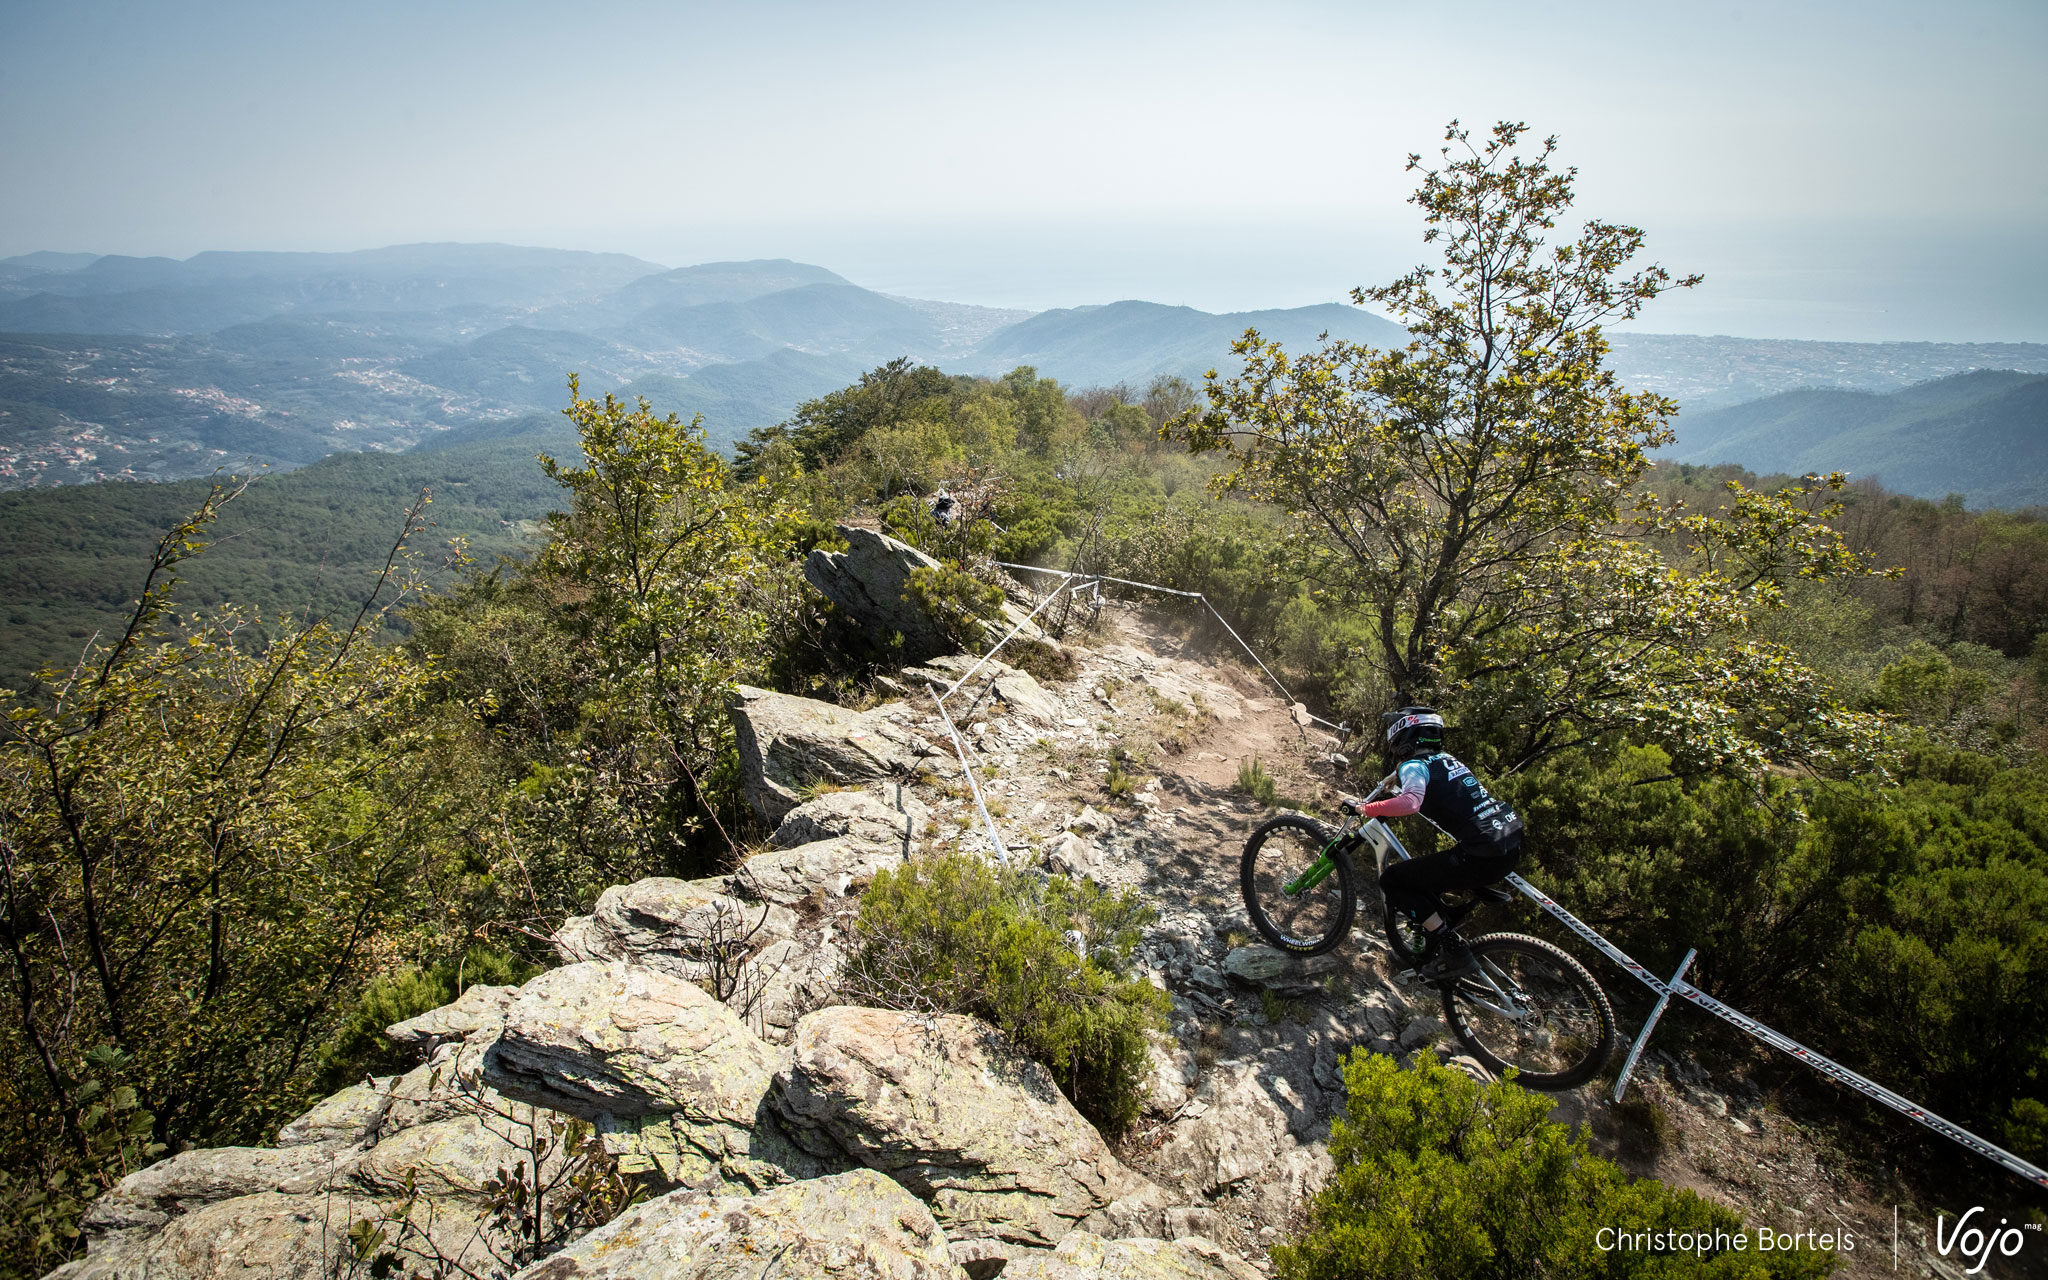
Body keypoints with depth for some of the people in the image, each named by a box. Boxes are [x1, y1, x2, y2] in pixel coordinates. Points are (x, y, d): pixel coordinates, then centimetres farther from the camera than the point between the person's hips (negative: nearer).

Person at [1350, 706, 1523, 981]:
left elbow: (1411, 802, -27)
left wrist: (1366, 809, -16)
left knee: (1392, 881, 1)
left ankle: (1451, 950, -2)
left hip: (1483, 858, -9)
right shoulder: (1447, 759, 19)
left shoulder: (1414, 765, -5)